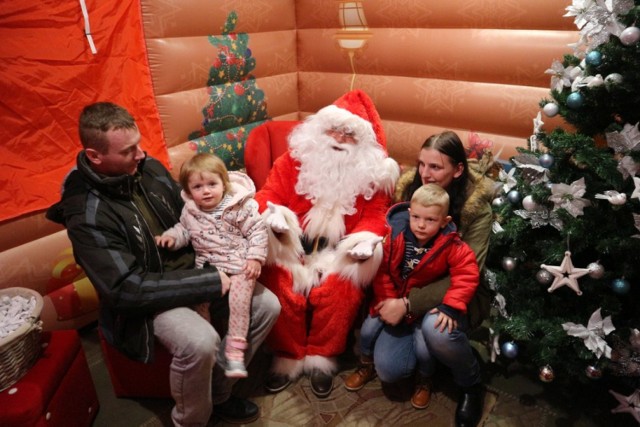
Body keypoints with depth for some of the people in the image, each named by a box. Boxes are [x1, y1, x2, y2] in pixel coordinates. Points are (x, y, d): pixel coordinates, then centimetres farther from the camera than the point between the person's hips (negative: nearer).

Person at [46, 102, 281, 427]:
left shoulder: (150, 168, -2)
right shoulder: (86, 216, -20)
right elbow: (127, 289, -23)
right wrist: (210, 283, -25)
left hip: (193, 269, 7)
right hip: (145, 296, -6)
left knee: (268, 306, -7)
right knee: (200, 341, -33)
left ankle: (218, 391, 13)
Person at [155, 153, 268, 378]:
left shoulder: (240, 207, -12)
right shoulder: (190, 211, 1)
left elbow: (257, 231, -8)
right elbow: (184, 229, 17)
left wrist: (255, 258, -15)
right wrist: (171, 236, -4)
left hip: (240, 265, -4)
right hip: (207, 265, 4)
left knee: (239, 299, -18)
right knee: (200, 299, -8)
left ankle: (235, 350, -8)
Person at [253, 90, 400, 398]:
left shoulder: (372, 172, 4)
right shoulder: (298, 156, 3)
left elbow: (375, 215, 2)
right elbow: (270, 194, 1)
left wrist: (367, 240, -19)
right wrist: (273, 214, -22)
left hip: (340, 250, 0)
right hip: (291, 245, 1)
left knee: (337, 294, -26)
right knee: (281, 290, -24)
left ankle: (321, 358, 4)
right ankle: (288, 358, 4)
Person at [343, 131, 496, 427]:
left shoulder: (477, 208, -19)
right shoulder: (409, 188, -8)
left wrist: (409, 303, -29)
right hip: (410, 288, 3)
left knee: (435, 328, -37)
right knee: (389, 370, -15)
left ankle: (471, 384, -4)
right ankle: (421, 337, 19)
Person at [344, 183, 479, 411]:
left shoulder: (451, 245, -22)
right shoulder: (395, 235, -19)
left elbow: (467, 275, -26)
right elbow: (382, 269, -14)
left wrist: (450, 307, -35)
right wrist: (387, 299, -19)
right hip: (394, 296, 2)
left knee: (424, 347, -13)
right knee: (368, 330, -1)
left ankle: (424, 381, 24)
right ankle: (366, 365, 34)